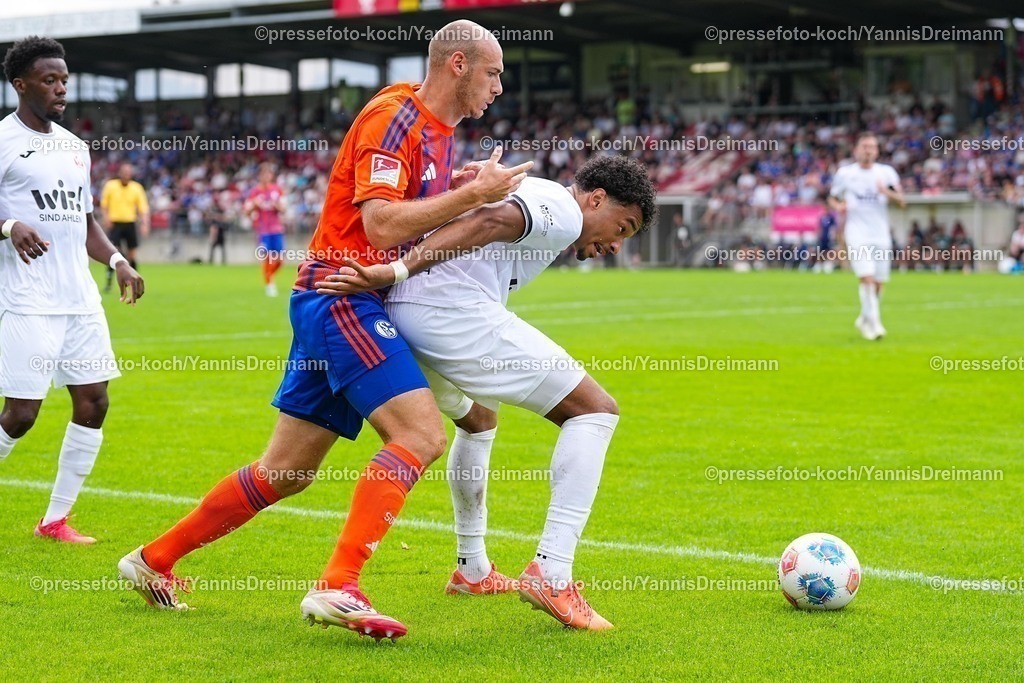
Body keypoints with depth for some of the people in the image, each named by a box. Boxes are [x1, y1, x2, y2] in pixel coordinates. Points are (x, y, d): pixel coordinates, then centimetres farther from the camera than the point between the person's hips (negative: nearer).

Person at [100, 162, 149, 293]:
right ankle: (109, 281, -4)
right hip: (115, 224, -1)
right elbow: (103, 203, 8)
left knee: (132, 255, 4)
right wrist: (107, 218, -5)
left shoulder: (136, 188, 0)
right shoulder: (110, 186, -1)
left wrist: (144, 224, -14)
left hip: (130, 223, 1)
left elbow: (143, 208, -2)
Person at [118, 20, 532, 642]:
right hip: (340, 295, -10)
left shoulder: (437, 131, 16)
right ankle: (338, 589, -24)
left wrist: (462, 187, 4)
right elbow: (381, 224, -23)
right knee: (421, 434, -21)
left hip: (356, 305, 10)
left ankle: (154, 560, 24)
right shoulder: (393, 116, -13)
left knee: (285, 472, 12)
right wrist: (472, 193, -20)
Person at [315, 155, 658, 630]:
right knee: (595, 410, -2)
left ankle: (471, 569, 42)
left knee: (477, 419, 36)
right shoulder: (562, 210, 0)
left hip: (399, 311, 10)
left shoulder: (525, 192, 31)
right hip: (453, 313, -10)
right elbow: (489, 222, -18)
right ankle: (551, 575, -9)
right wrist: (393, 273, -26)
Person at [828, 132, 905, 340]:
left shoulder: (886, 172, 6)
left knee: (879, 284, 7)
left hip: (881, 235, 3)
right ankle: (873, 323, -17)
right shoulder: (845, 173, 4)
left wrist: (887, 192, -17)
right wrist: (838, 206, -9)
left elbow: (901, 201, 3)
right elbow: (832, 198, 14)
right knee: (867, 278, -19)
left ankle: (865, 319, 29)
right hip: (857, 234, -3)